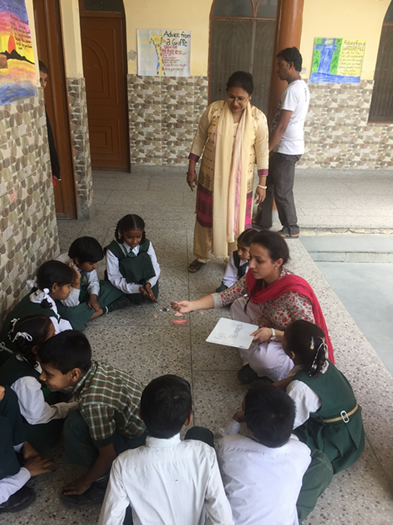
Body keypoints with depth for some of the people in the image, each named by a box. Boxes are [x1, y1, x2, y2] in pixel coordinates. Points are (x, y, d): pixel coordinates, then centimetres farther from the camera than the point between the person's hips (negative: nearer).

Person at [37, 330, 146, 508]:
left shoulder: (93, 403, -32)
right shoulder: (90, 368, -10)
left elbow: (108, 455, -17)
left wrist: (86, 481, -1)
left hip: (144, 443, -8)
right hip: (149, 424, 8)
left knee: (76, 425, -20)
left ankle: (104, 482, 1)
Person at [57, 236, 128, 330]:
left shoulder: (86, 262, -17)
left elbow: (93, 282, 0)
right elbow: (71, 304, -33)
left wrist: (93, 298, -19)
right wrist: (76, 279, -42)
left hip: (81, 293, 6)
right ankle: (103, 310, -16)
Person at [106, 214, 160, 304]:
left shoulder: (147, 245, -12)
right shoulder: (113, 250, -20)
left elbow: (155, 268, -10)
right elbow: (114, 278, -20)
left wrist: (149, 283, -31)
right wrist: (138, 288, -31)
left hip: (144, 282, 2)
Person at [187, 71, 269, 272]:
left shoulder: (258, 118, -11)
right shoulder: (213, 109, -9)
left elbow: (262, 152, -5)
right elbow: (199, 139, 1)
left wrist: (262, 184, -5)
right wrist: (191, 168, 1)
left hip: (240, 181, -1)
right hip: (211, 177, 1)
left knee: (236, 220, 11)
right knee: (205, 218, 13)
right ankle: (201, 256, 34)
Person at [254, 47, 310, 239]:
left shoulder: (292, 90, -21)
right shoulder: (302, 86, 11)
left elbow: (281, 127, -24)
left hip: (286, 149, -10)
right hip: (290, 146, 10)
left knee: (282, 191, 3)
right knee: (268, 184, 19)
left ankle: (291, 229, 18)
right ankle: (263, 220, 33)